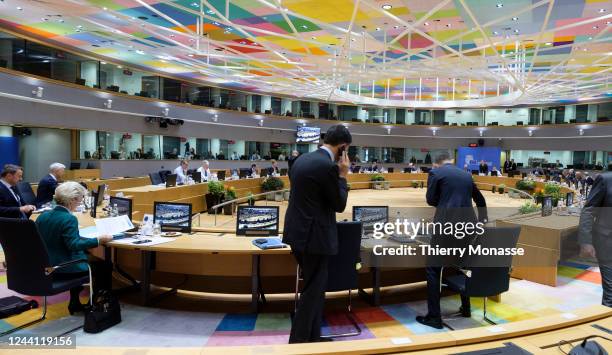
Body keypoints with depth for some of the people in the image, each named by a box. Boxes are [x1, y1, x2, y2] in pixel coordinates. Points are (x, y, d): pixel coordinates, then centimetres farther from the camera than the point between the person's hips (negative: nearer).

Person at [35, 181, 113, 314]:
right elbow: (75, 245, -29)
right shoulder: (69, 219, -22)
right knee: (104, 266, 5)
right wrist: (98, 240, -26)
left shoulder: (43, 216, 4)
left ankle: (75, 303, 32)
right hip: (63, 270, -9)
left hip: (46, 267, 9)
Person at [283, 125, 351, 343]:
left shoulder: (302, 160, 10)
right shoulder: (328, 166, -18)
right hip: (314, 235, -9)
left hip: (299, 232, 10)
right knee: (313, 290, 4)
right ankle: (298, 342, 14)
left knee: (314, 287, 21)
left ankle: (312, 338, 32)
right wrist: (343, 175, -1)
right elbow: (339, 205, -10)